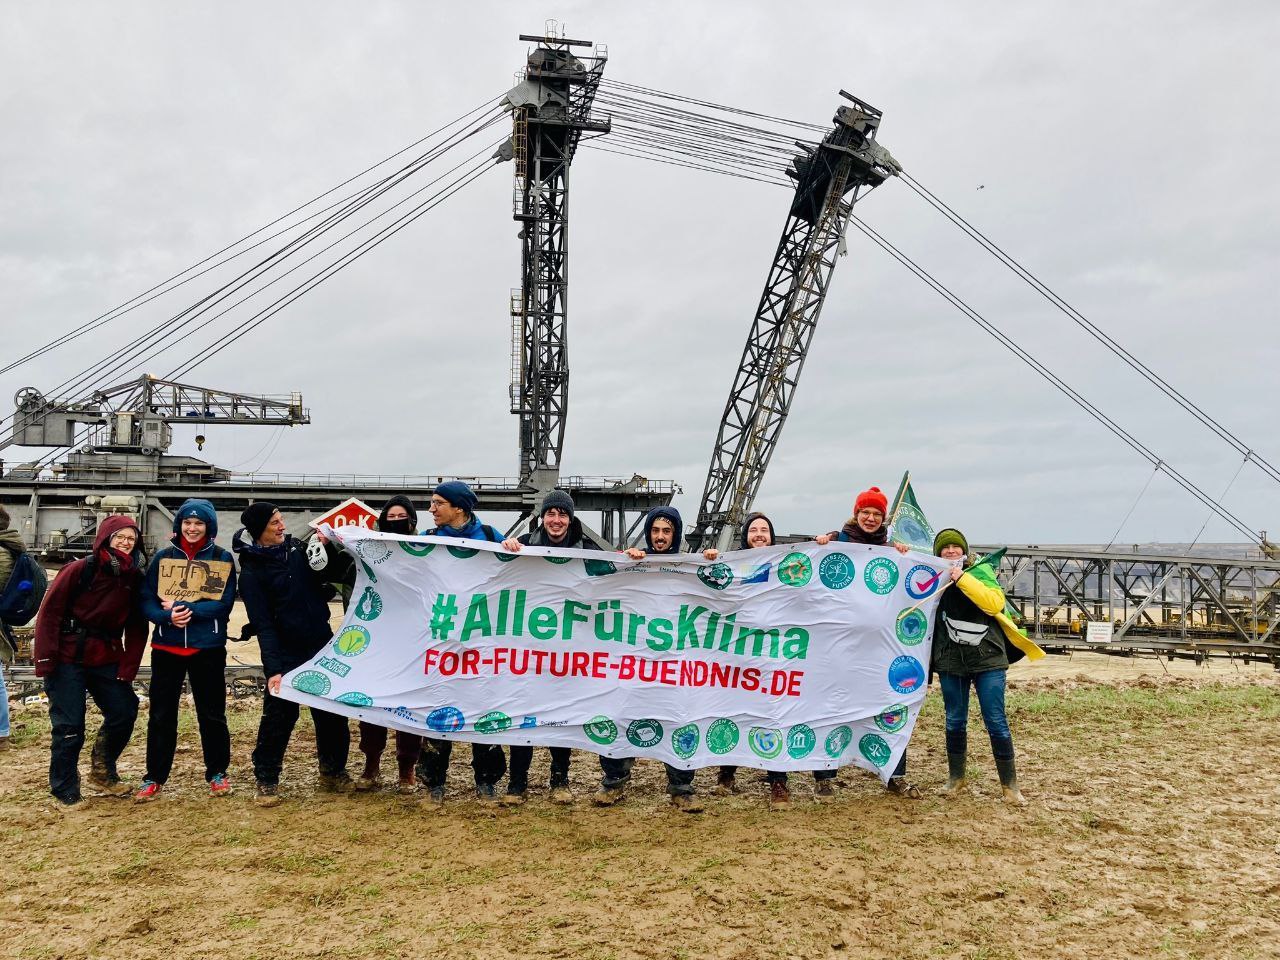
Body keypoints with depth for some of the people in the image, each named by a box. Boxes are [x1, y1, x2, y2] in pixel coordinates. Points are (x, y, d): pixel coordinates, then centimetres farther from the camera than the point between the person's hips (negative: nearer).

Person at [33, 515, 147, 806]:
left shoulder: (134, 579, 3)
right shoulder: (79, 570, -10)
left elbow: (137, 628, 4)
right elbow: (49, 613, -10)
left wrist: (128, 668, -3)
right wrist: (46, 659, -16)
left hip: (106, 658, 4)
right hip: (67, 658, -4)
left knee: (124, 711, 0)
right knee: (69, 725, -3)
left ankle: (103, 771, 24)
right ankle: (65, 790, 13)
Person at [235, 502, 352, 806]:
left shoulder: (295, 547, 6)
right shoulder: (252, 570, -9)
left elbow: (333, 576, 14)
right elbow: (263, 624, -14)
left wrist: (325, 550, -5)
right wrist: (273, 669, -21)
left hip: (322, 645, 5)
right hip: (286, 654, -5)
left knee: (332, 712, 10)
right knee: (279, 716, -1)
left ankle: (333, 771, 26)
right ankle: (267, 780, 15)